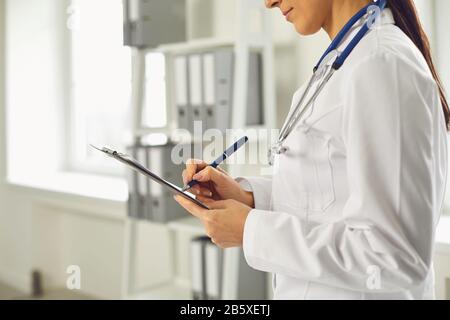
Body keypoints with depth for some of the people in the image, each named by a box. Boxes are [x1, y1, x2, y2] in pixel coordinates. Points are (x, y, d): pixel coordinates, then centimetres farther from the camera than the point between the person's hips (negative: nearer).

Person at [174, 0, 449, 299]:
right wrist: (250, 197, -4)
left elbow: (394, 257, -26)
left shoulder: (382, 67, -23)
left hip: (356, 291, -8)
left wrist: (252, 231, -19)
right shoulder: (352, 60, 6)